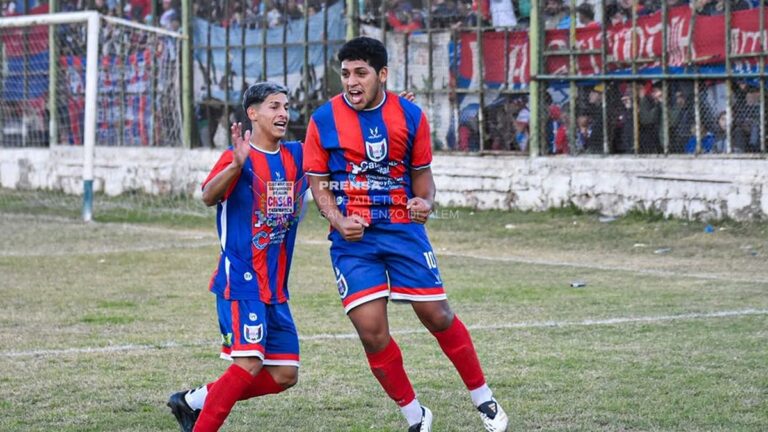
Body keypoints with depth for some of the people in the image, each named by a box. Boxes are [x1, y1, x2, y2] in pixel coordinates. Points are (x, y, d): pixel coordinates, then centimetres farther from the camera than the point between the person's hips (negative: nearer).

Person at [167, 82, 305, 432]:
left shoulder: (297, 155, 9)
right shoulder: (238, 157, -10)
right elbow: (208, 196, -27)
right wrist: (236, 166, -46)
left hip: (275, 286, 7)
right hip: (241, 281, -7)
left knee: (285, 374, 6)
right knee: (249, 363, -20)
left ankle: (194, 401, 18)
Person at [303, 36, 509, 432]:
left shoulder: (410, 116, 0)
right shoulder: (323, 121, -3)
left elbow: (422, 173, 10)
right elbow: (319, 184, 2)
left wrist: (425, 201, -11)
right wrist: (340, 222, -15)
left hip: (403, 229, 1)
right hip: (353, 237, -1)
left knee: (437, 317, 2)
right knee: (371, 332, -7)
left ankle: (482, 396, 23)